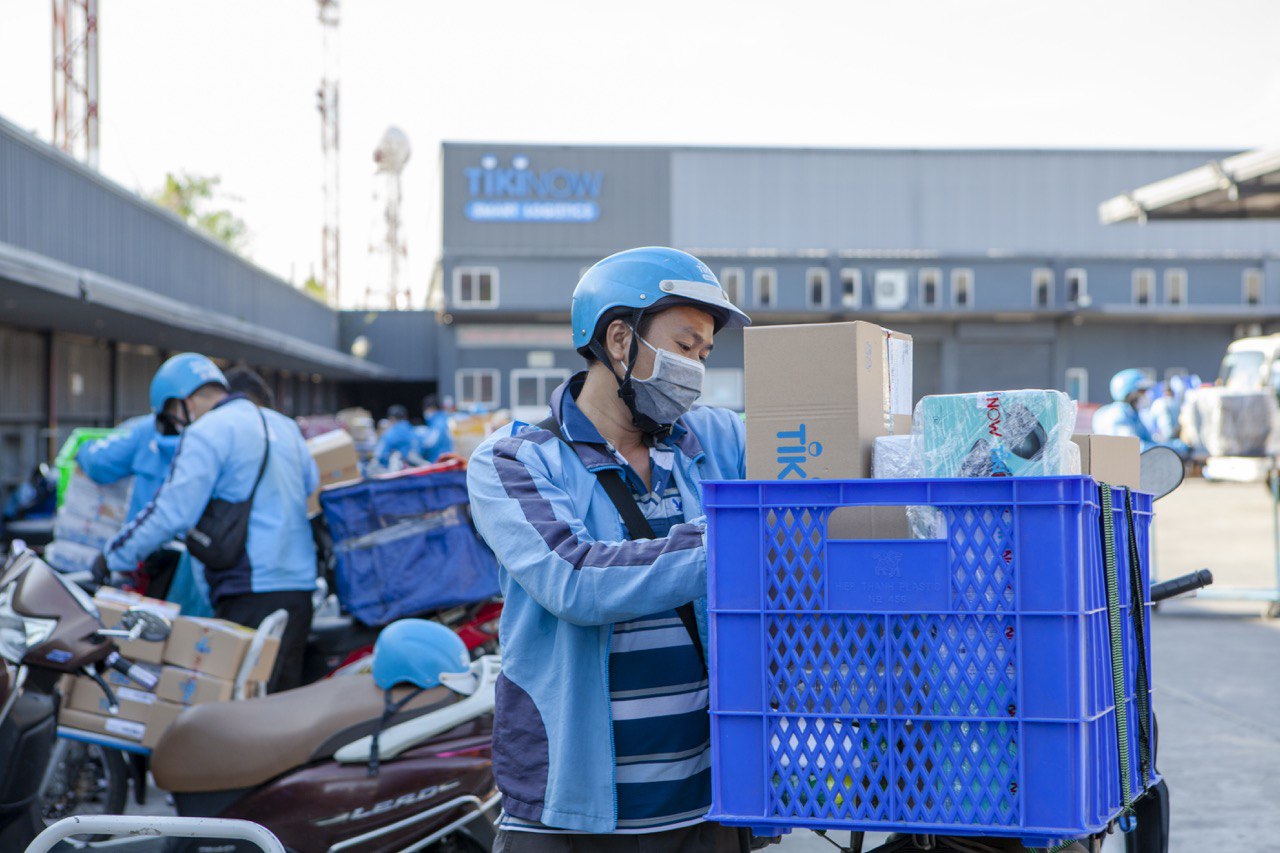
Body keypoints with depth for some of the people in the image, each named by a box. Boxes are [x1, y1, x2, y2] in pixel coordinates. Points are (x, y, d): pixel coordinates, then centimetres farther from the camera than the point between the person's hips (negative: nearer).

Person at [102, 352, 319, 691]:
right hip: (300, 585, 8)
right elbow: (314, 489, 24)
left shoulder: (207, 433, -7)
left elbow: (171, 513, -12)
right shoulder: (285, 426, 18)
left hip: (252, 594, -8)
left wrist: (114, 556, -3)